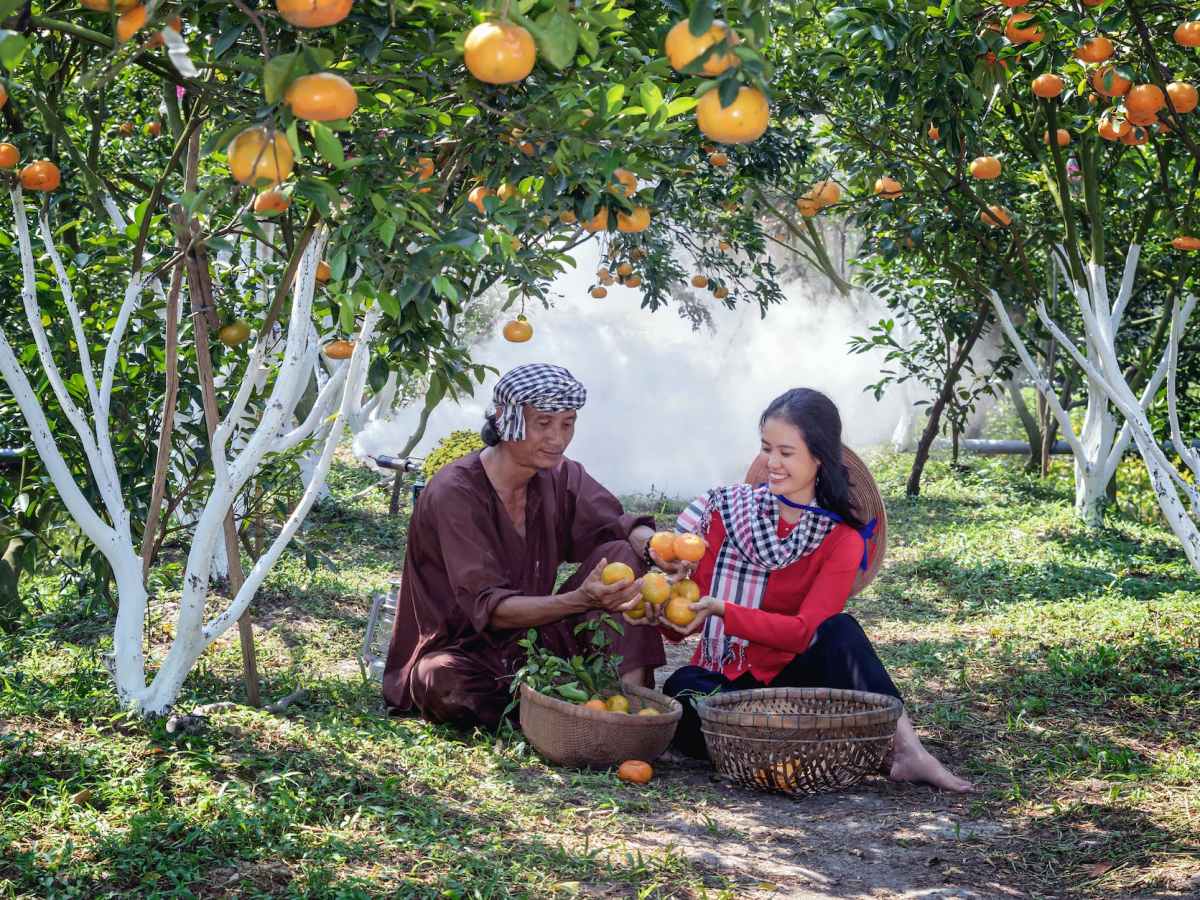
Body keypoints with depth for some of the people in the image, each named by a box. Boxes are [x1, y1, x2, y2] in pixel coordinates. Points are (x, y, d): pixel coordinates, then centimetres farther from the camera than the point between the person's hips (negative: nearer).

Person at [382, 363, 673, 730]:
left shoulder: (561, 477, -2)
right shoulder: (453, 493, -22)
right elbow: (487, 606, -27)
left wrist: (654, 545, -32)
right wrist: (581, 600, -41)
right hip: (462, 652, -5)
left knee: (622, 553, -11)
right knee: (445, 684, -40)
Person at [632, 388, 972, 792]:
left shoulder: (842, 539, -2)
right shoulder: (727, 508, 2)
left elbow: (804, 631, -16)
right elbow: (694, 609, 1)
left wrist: (723, 610, -28)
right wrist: (664, 614, -23)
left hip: (790, 677, -1)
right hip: (719, 680, 1)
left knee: (840, 631, -30)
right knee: (683, 687, -34)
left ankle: (906, 750, -36)